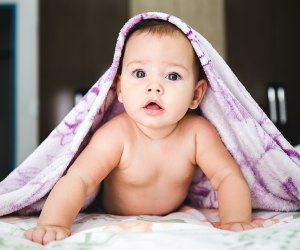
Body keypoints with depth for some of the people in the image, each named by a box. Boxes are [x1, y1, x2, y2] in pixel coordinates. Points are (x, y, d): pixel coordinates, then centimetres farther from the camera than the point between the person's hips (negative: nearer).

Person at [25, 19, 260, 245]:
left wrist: (235, 221, -47)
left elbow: (229, 177, -28)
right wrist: (53, 223, -59)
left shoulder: (197, 132, -27)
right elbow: (78, 180, -41)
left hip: (176, 217, 3)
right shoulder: (116, 135, -34)